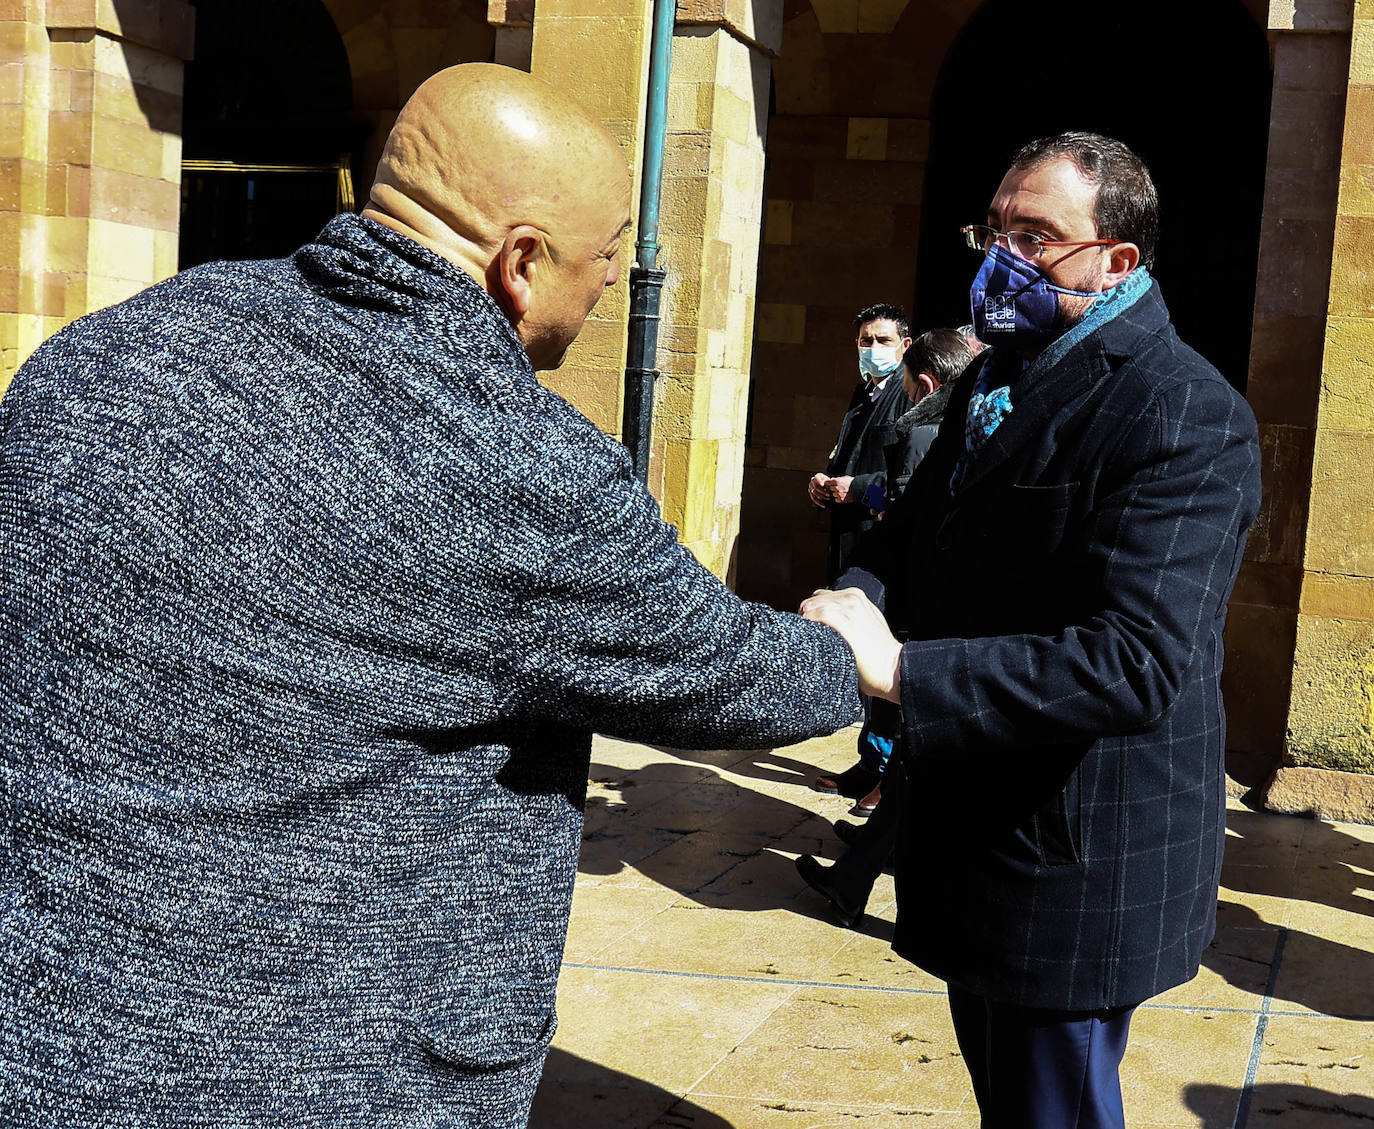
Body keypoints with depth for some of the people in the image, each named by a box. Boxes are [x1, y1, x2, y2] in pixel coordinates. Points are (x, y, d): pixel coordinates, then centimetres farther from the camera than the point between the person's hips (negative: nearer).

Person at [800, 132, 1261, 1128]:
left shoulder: (1186, 417, -21)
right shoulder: (999, 375, 9)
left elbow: (1133, 664, -30)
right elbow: (918, 526, 13)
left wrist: (904, 669, -34)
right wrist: (860, 593, -12)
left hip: (1079, 857, -9)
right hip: (979, 824, 9)